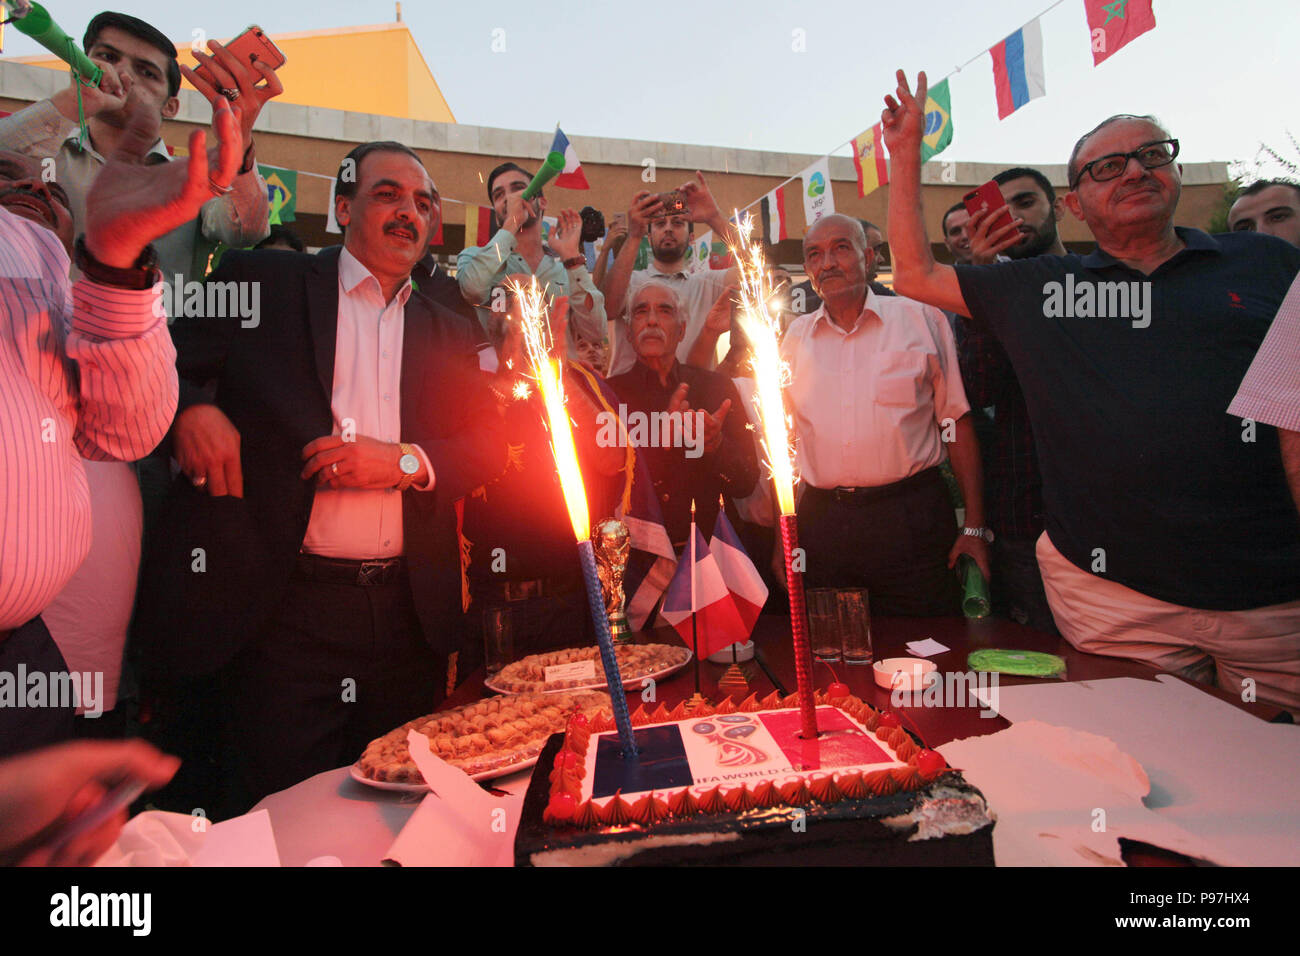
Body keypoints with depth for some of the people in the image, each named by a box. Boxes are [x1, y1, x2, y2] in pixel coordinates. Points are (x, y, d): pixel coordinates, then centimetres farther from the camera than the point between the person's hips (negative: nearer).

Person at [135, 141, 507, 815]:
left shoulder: (449, 334, 14)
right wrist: (189, 406, -15)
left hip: (409, 614, 3)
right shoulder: (262, 282, 5)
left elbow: (489, 445, 7)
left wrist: (405, 460, -11)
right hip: (284, 609, -2)